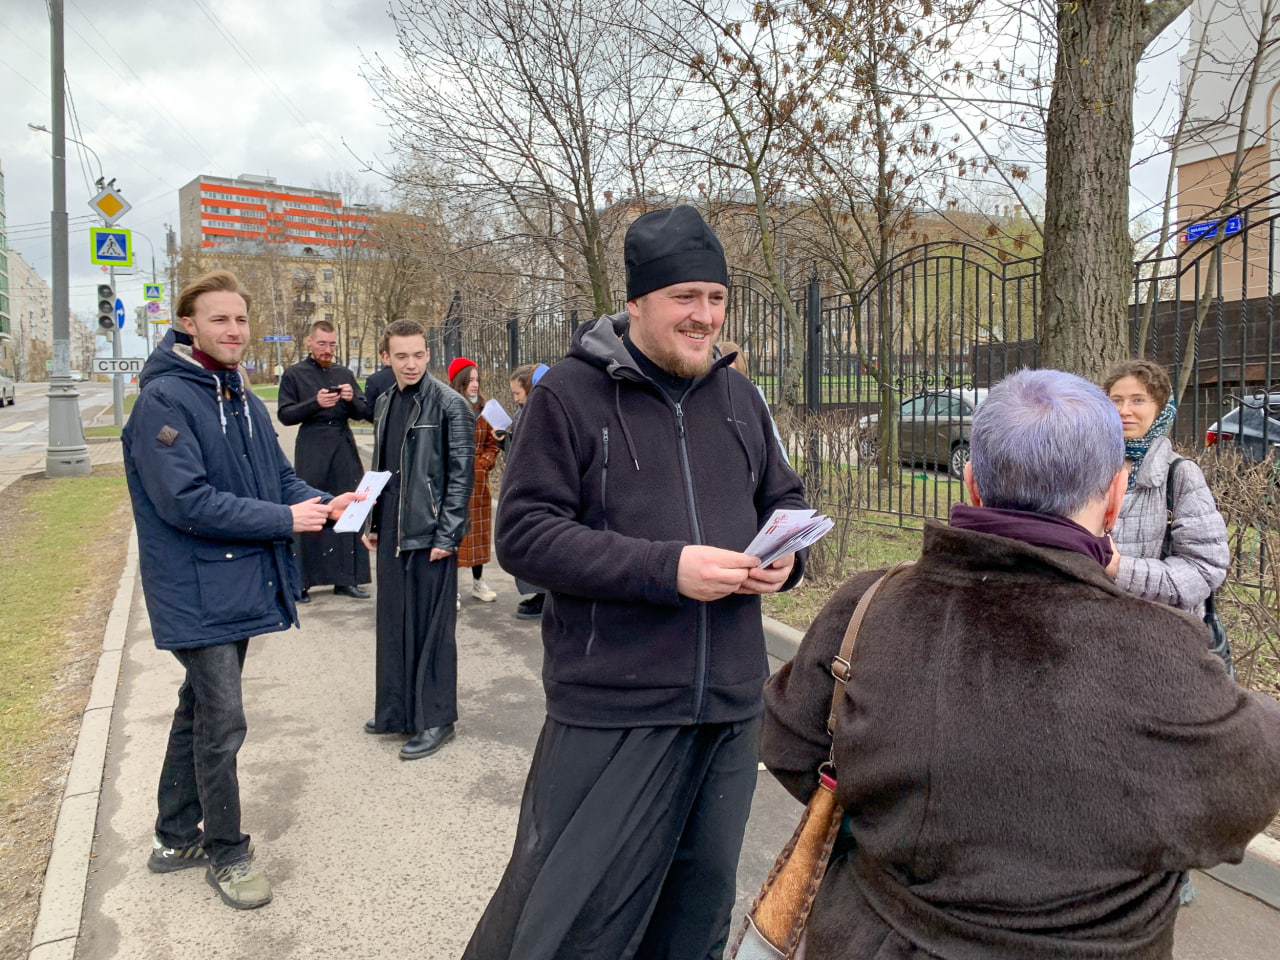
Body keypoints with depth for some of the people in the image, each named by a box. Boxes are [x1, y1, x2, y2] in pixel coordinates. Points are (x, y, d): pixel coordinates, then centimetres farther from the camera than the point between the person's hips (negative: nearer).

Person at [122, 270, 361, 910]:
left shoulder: (244, 402, 10)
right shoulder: (164, 400, -15)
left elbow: (279, 477, 14)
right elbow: (186, 502, -23)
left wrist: (324, 504, -7)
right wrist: (285, 519, -20)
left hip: (241, 586, 8)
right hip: (197, 591, -8)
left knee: (201, 711, 19)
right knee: (221, 723, -1)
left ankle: (176, 838, 35)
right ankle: (225, 852, 19)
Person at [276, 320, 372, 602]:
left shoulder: (345, 374, 14)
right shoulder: (294, 374, 5)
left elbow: (365, 412, 12)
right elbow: (284, 415, -1)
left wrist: (352, 399, -9)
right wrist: (315, 403, -15)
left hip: (345, 450, 3)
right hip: (312, 453, -3)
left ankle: (346, 578, 9)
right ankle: (303, 581, 7)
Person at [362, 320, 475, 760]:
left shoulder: (449, 405, -9)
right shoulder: (385, 402, 12)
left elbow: (460, 473, -11)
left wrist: (446, 534, -15)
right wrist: (372, 523, 15)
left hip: (430, 534, -7)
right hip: (391, 534, 7)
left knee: (432, 626, 1)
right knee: (393, 622, 14)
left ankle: (435, 719, 13)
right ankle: (396, 709, 28)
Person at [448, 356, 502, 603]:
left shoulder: (483, 408, 11)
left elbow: (492, 442, 13)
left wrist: (484, 463, -2)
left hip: (478, 481, 5)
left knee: (478, 530, 11)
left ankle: (478, 581, 22)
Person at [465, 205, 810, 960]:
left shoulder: (738, 397, 9)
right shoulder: (571, 393, -9)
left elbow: (784, 498, 18)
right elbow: (523, 533, -14)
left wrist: (786, 557, -6)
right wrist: (668, 568, -23)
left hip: (732, 703, 6)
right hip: (614, 706, -5)